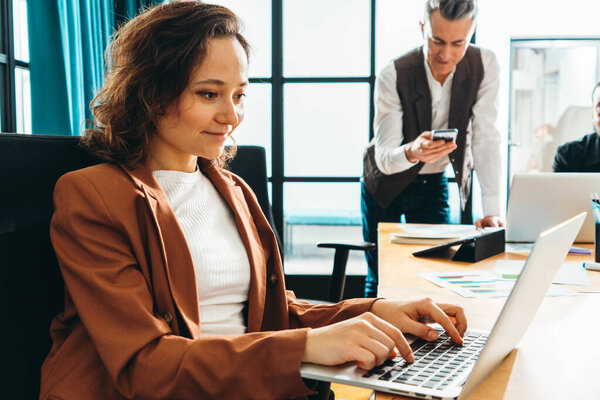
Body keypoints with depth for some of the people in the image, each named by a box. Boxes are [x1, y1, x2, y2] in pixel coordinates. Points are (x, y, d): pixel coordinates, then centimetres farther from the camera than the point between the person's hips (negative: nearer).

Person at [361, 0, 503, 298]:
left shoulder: (484, 66, -17)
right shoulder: (392, 76, -25)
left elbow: (486, 140, -18)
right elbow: (384, 158, -28)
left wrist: (491, 212, -28)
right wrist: (411, 152, -53)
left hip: (432, 183, 2)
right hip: (384, 183, -2)